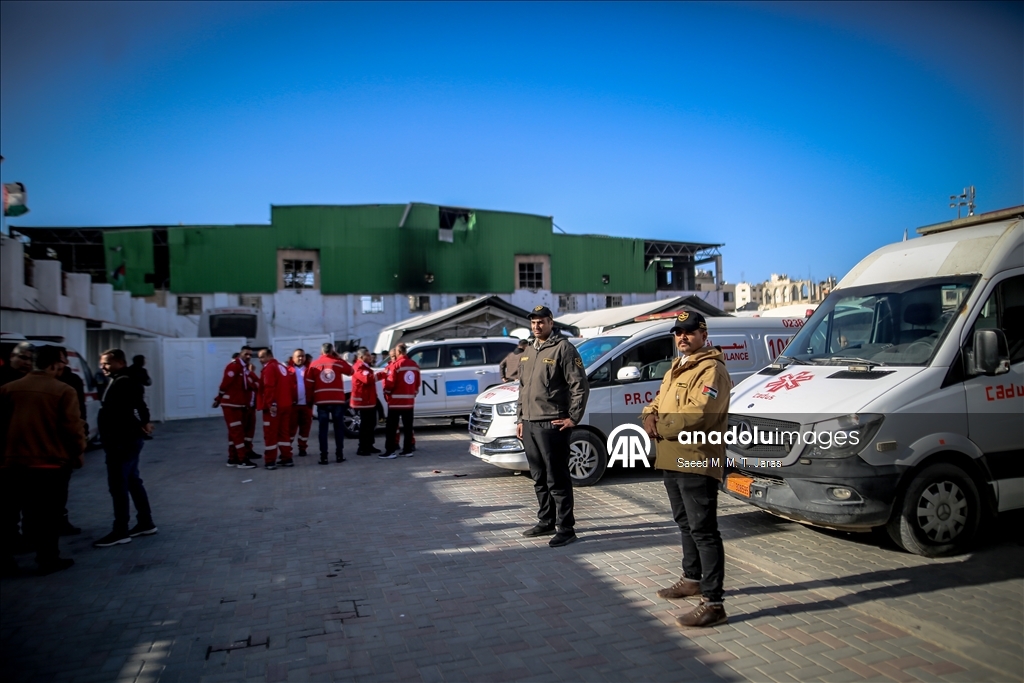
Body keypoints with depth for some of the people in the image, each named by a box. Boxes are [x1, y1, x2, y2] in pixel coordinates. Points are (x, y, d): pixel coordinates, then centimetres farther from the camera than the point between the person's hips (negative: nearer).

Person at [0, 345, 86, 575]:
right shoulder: (64, 391, -10)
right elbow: (73, 427, -11)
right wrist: (77, 454, 3)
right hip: (49, 463, -4)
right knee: (47, 515, 6)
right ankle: (48, 560, 13)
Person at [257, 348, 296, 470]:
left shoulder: (269, 368, -9)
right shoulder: (283, 367, 18)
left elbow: (269, 388, -20)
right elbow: (292, 386, 16)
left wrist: (269, 403, -22)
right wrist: (292, 400, 17)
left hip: (273, 406, -8)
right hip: (286, 405, 8)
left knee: (270, 434, -2)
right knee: (284, 432, 14)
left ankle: (270, 462, 0)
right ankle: (287, 459, 15)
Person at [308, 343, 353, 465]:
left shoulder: (314, 365, 3)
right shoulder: (338, 363, 0)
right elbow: (351, 371, 16)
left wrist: (311, 399, 11)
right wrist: (339, 357, 17)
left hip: (321, 401, 0)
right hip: (337, 400, 0)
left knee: (323, 428, 4)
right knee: (339, 427, 8)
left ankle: (323, 456, 0)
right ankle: (339, 454, 8)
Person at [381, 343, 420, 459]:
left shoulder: (396, 365, -12)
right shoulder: (414, 365, 10)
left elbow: (390, 383, -13)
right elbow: (417, 384, 14)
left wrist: (387, 392, 5)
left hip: (396, 400, -6)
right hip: (409, 401, 6)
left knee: (391, 427, -1)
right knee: (408, 426, 11)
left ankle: (390, 451, -2)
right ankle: (408, 450, 12)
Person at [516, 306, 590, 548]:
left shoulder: (563, 348, -8)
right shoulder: (528, 352, 17)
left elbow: (580, 385, -11)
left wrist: (573, 418, -13)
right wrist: (520, 419, 17)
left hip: (551, 425, -8)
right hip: (529, 425, 8)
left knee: (557, 479, -4)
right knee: (540, 478, 16)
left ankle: (565, 529, 4)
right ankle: (546, 521, 28)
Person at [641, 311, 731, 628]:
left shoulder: (712, 370, -12)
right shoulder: (675, 369, 20)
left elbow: (697, 416, -25)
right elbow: (656, 403, 20)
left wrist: (660, 426, -13)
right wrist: (650, 417, -4)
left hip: (697, 462, -10)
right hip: (671, 460, 10)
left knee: (703, 530, -8)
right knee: (685, 524, 21)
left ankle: (713, 603, -4)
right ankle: (692, 579, 37)